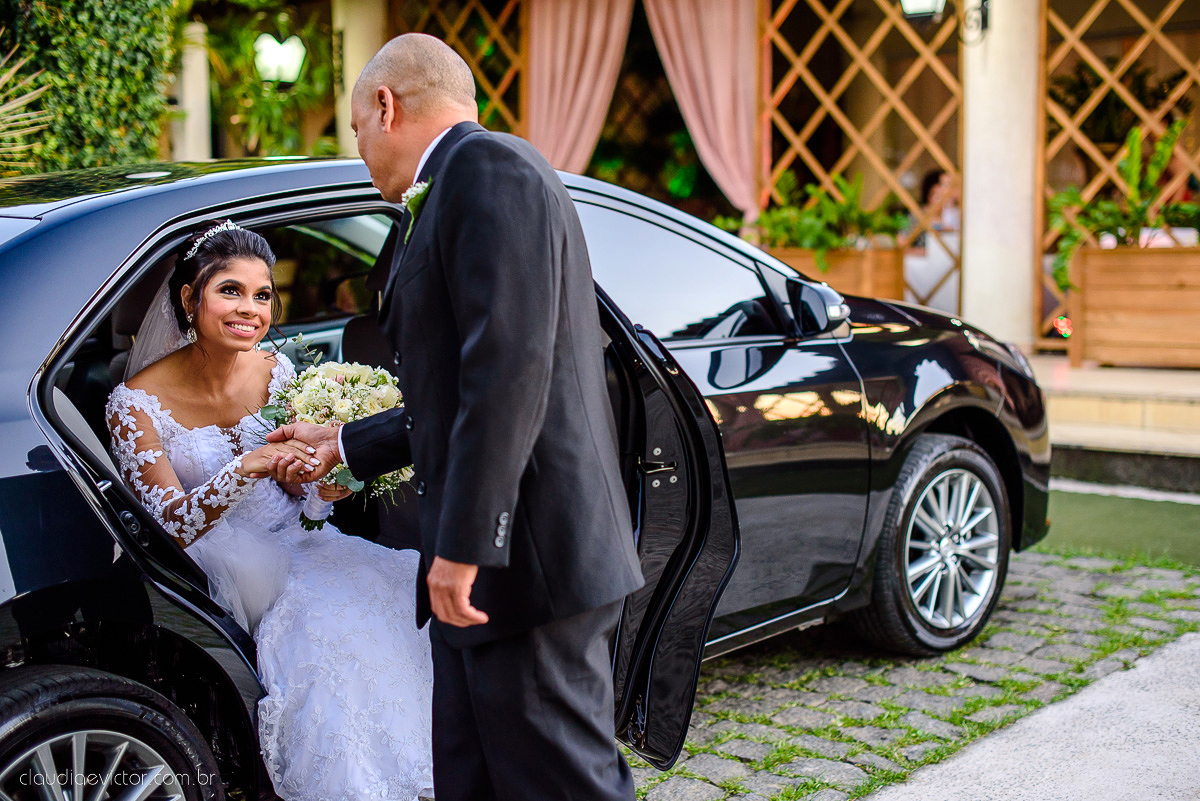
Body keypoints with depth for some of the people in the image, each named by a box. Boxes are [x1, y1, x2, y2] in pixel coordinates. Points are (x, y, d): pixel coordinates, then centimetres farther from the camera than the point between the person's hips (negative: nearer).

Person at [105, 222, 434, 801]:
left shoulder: (274, 371, 0)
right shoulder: (137, 403, -14)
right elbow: (173, 525, -18)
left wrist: (322, 483, -16)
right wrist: (246, 467, -35)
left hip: (294, 539, 4)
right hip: (222, 565, -4)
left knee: (400, 587, -25)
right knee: (335, 624, -34)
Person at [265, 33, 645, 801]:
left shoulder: (487, 167, -10)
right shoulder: (466, 185, 22)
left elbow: (509, 367, -21)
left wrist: (463, 542, -21)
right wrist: (345, 445, 35)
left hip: (526, 557, -10)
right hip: (484, 566, 10)